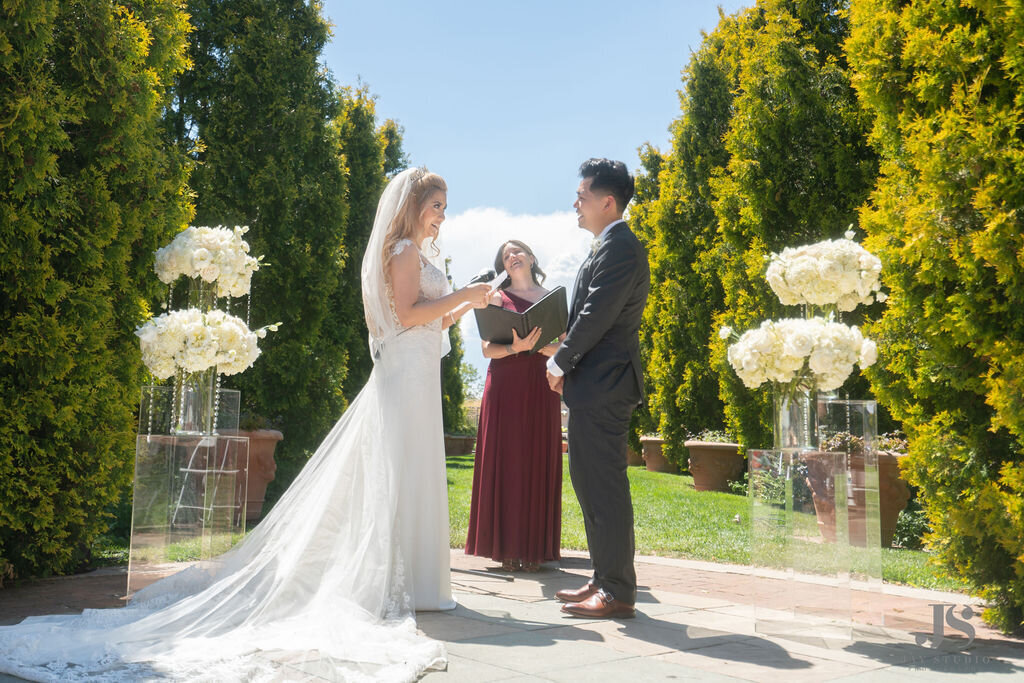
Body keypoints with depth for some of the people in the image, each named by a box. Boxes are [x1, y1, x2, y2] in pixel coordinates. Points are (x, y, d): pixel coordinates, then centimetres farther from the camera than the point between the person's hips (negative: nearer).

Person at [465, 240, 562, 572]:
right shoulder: (498, 297, 9)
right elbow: (487, 348, 1)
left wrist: (538, 346, -12)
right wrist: (514, 348, -18)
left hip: (540, 388, 2)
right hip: (505, 386, -2)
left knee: (539, 463, 0)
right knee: (506, 461, -4)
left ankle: (534, 548, 6)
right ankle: (507, 548, 0)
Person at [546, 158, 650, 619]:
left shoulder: (620, 248, -13)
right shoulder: (608, 247, 19)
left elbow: (598, 316, -19)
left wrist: (561, 362, -8)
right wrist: (566, 361, 10)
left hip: (602, 383, -11)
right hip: (595, 385, 11)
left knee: (604, 486, -6)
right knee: (590, 482, 15)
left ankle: (617, 593, 1)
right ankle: (605, 580, 24)